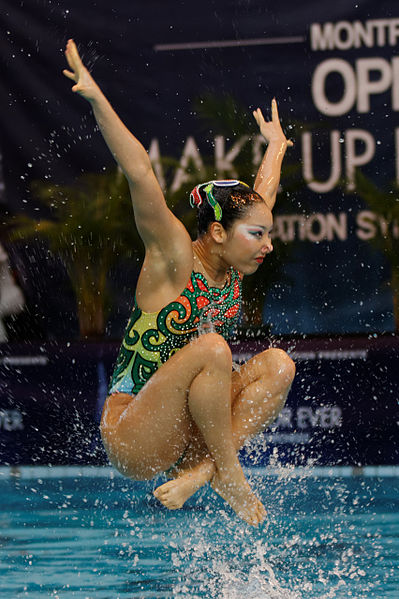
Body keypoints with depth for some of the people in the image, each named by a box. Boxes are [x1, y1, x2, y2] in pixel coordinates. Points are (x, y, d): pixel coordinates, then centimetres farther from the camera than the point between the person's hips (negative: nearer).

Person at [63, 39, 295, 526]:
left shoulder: (230, 266, 8)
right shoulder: (174, 257, -11)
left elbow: (262, 196, 27)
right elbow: (140, 175, -22)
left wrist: (275, 149, 43)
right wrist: (96, 99, -31)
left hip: (181, 436, 8)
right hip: (131, 440, -8)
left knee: (278, 365, -9)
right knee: (211, 349, -30)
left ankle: (200, 469, -19)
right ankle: (228, 473, -16)